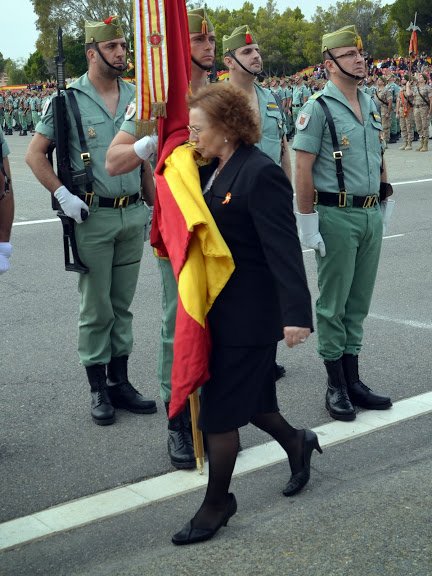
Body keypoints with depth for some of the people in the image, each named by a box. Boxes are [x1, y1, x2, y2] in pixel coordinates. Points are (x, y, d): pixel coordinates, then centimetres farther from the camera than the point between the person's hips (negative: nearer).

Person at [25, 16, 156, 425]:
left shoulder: (135, 96, 8)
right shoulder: (68, 99, -5)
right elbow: (35, 154, -2)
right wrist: (63, 195, -13)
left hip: (133, 215, 4)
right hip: (92, 216, -4)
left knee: (122, 304, 12)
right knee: (96, 308, 3)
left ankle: (119, 381, 23)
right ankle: (98, 389, 15)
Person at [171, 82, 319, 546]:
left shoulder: (261, 174, -19)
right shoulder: (214, 169, 9)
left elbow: (284, 248, -23)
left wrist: (297, 313, -26)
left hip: (247, 313, -9)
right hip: (221, 308, 9)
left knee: (220, 411, 1)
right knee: (246, 398, 19)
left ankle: (217, 504, 19)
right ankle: (297, 444, 45)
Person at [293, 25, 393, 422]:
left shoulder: (371, 104, 12)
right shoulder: (318, 107, -10)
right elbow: (303, 169, -13)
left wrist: (384, 205, 17)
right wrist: (308, 223, -15)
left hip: (371, 215, 7)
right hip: (336, 216, -7)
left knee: (359, 301, 12)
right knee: (333, 304, 3)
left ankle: (353, 380, 23)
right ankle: (337, 387, 13)